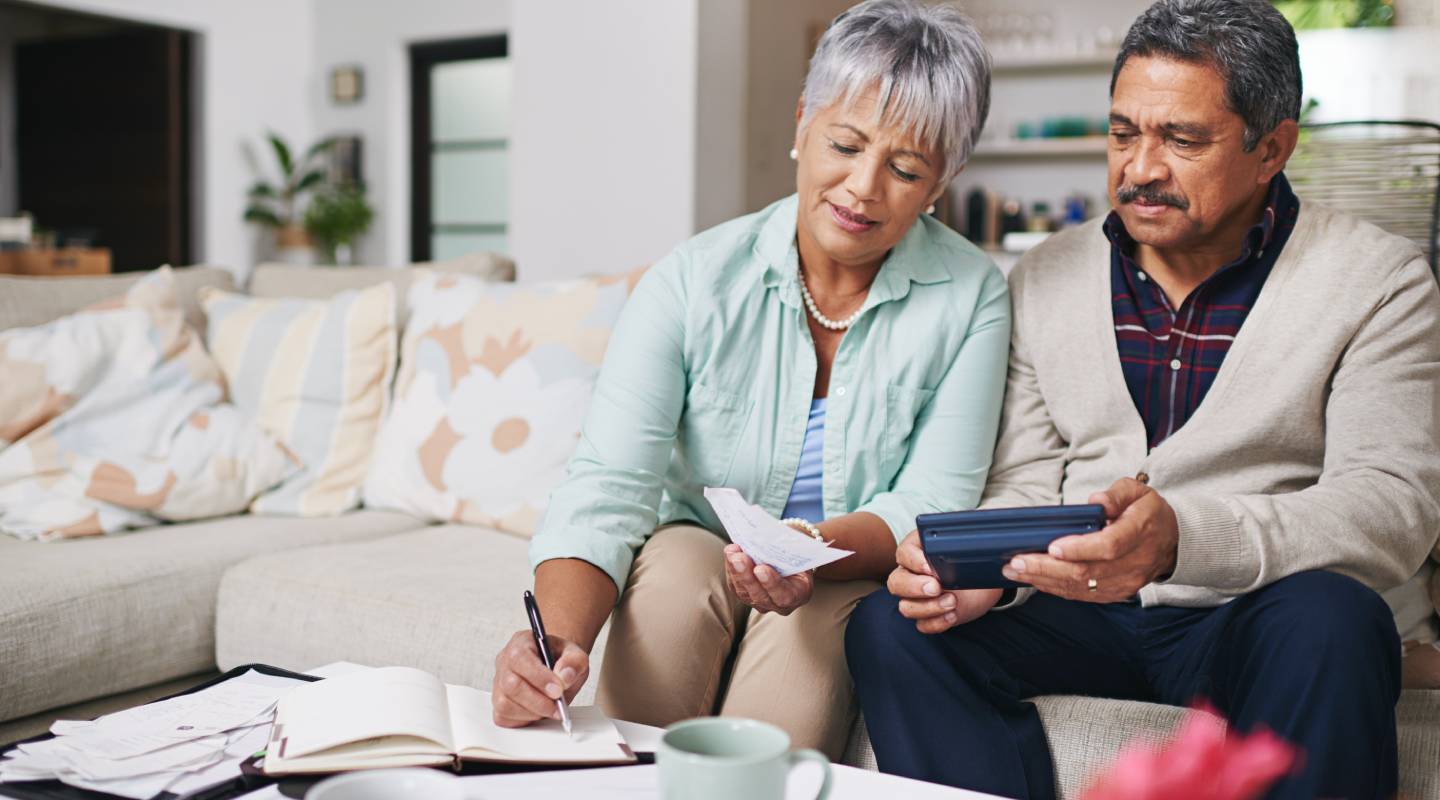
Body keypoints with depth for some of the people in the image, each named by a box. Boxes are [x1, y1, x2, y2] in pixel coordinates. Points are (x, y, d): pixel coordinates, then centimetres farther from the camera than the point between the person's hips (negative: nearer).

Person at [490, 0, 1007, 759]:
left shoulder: (971, 298, -11)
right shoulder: (693, 282, -13)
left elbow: (932, 504, -14)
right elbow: (606, 486, -21)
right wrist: (559, 638, -40)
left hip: (853, 582, 0)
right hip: (695, 550, 1)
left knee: (819, 609, -31)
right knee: (677, 564, -30)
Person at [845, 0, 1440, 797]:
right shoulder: (1044, 278, 10)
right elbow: (1028, 484, 9)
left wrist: (1181, 537, -32)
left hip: (1252, 615, -2)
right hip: (1082, 611, 3)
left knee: (1329, 620, -36)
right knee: (888, 624, -21)